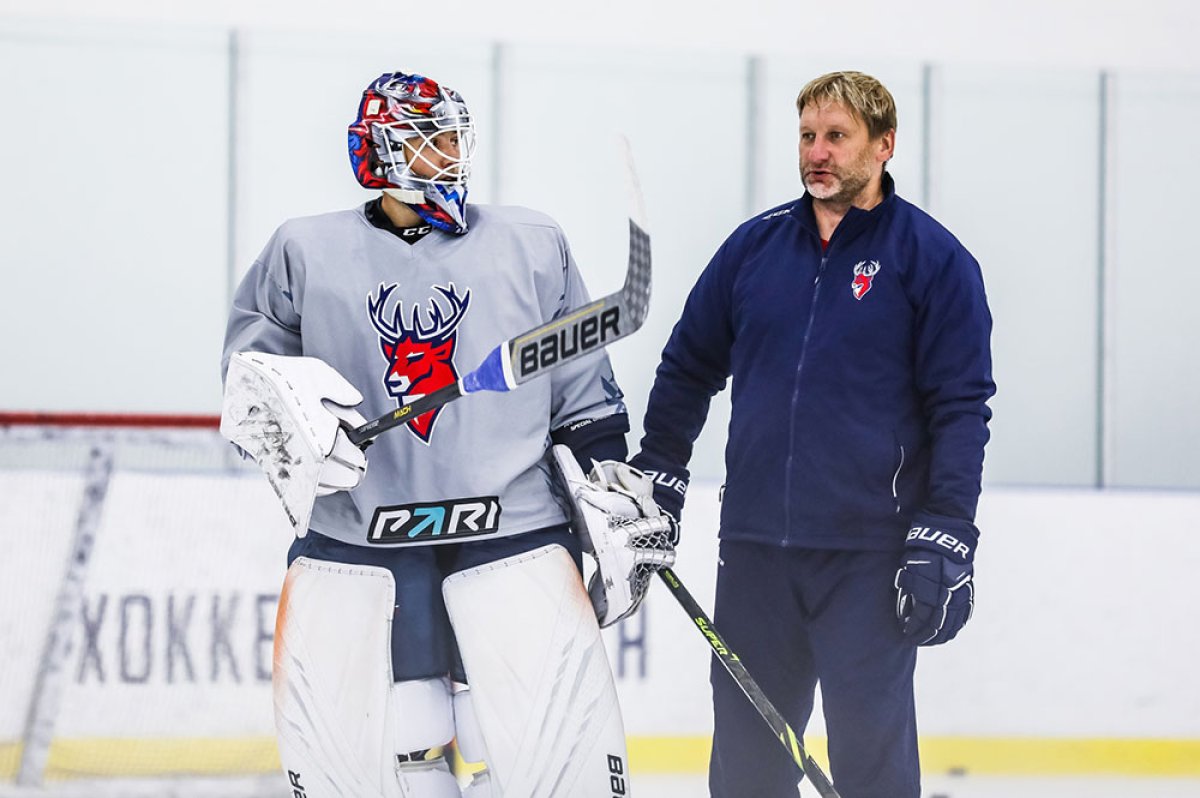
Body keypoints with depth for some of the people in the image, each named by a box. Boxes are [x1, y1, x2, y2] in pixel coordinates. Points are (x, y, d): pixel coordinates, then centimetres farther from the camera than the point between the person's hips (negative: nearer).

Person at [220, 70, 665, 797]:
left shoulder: (532, 246, 10)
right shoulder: (305, 253, 8)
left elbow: (585, 394, 13)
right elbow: (249, 366, 11)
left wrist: (616, 502, 6)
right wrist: (279, 402, -10)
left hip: (514, 535, 0)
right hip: (353, 540, 0)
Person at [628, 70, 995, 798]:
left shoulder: (932, 259, -3)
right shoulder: (755, 246, 9)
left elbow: (961, 406, -5)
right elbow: (688, 368, 20)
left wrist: (945, 537, -12)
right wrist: (656, 481, 16)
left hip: (868, 553, -4)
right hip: (755, 545, 4)